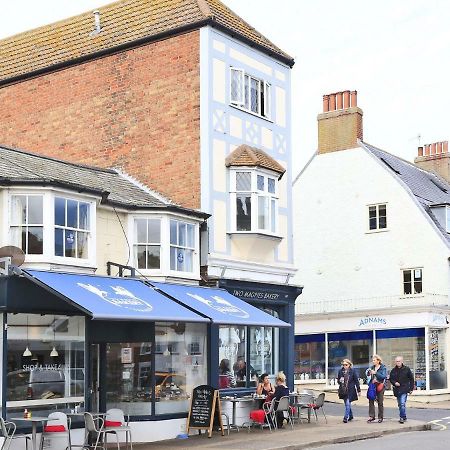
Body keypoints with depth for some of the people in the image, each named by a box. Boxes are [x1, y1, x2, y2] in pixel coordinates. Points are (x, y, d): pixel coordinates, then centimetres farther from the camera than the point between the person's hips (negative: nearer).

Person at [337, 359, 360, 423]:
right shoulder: (340, 371, 5)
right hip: (343, 390, 4)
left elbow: (356, 381, 0)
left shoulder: (352, 371, -4)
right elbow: (338, 381, 16)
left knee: (348, 404, -12)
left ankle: (346, 418, -11)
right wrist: (340, 381, -9)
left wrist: (358, 390, 1)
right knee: (347, 404, 14)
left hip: (350, 390, -4)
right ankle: (350, 416, 30)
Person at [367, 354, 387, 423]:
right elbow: (368, 375, 9)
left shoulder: (383, 368, -4)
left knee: (380, 402, 3)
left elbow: (383, 376, -16)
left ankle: (380, 417, 11)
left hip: (380, 386, -4)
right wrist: (369, 372, -13)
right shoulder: (372, 367, 9)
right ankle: (371, 416, 0)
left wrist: (375, 373, -25)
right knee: (371, 400, -4)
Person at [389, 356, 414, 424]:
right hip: (397, 389, 5)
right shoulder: (393, 370, 6)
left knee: (402, 404, -17)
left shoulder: (406, 369, -2)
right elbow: (390, 379, 14)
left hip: (404, 389, -5)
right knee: (400, 404, 11)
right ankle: (403, 417, 21)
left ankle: (402, 417, -13)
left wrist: (411, 388, 1)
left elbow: (411, 379, 4)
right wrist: (394, 383, -7)